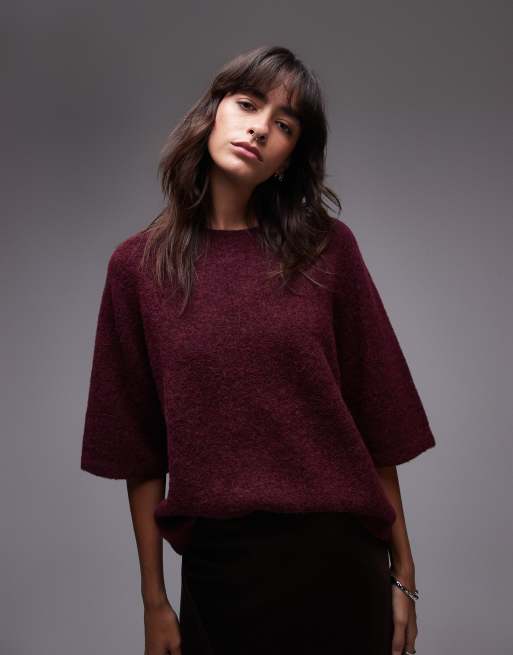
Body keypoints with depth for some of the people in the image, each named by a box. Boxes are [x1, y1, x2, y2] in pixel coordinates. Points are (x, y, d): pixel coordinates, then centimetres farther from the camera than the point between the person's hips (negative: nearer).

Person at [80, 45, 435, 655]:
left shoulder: (326, 248, -4)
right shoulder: (138, 264, -2)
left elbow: (377, 419, -2)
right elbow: (140, 449, 0)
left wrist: (403, 572, 0)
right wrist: (153, 599, 2)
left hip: (340, 558, 0)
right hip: (217, 564, 1)